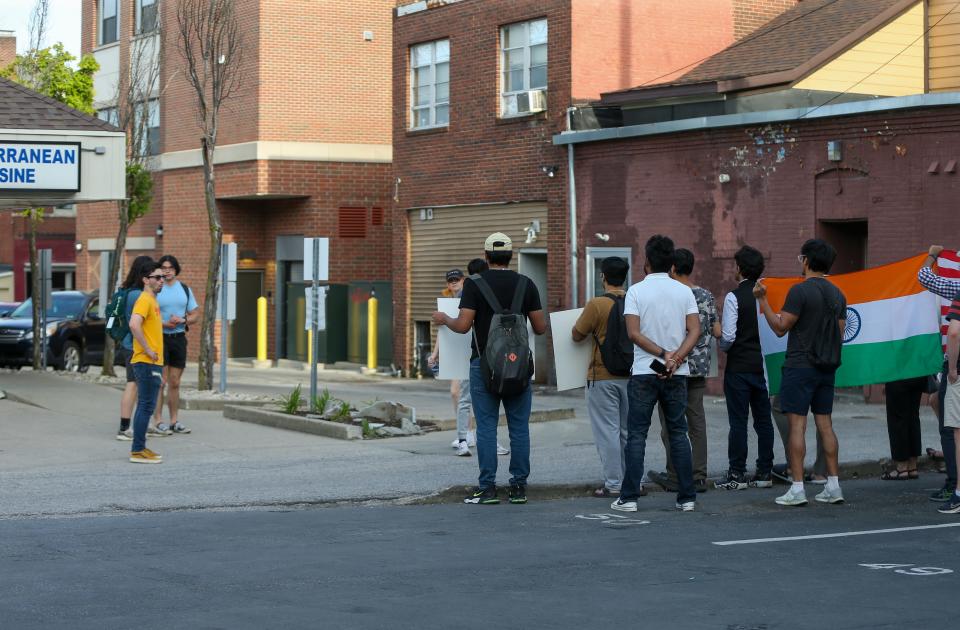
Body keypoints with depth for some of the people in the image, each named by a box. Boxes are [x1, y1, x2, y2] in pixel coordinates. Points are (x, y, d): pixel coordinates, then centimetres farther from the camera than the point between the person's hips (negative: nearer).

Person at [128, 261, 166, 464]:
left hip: (152, 363, 10)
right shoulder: (144, 300, -14)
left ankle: (140, 448, 18)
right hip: (147, 363, -10)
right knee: (146, 406, -9)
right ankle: (137, 451, -7)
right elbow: (134, 324, -29)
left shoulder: (152, 301, 17)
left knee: (146, 406, 13)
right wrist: (147, 350, -24)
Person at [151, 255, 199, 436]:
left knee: (175, 383, 10)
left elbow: (195, 315, 12)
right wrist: (164, 324, -19)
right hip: (160, 338, -5)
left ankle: (174, 421, 16)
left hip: (179, 338, 5)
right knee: (160, 382, -8)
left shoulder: (185, 289, 11)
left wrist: (182, 320, -8)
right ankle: (157, 422, -6)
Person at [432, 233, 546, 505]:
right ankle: (519, 486, 8)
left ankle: (487, 488, 0)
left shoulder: (474, 284, -5)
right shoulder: (526, 284, 2)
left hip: (484, 365, -2)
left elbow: (463, 325, -11)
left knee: (486, 426, 1)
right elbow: (540, 327, 3)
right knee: (519, 426, 6)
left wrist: (444, 319, 9)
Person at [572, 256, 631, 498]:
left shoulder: (596, 305, -14)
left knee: (607, 430, 1)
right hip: (630, 375, 5)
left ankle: (613, 483, 1)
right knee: (628, 430, 14)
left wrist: (584, 313, 13)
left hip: (603, 377, -5)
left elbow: (577, 334, -4)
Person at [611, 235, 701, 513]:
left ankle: (629, 497, 0)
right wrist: (676, 358, -13)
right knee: (679, 434, 9)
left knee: (636, 435, 3)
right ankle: (687, 497, 7)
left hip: (643, 372, -2)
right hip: (677, 375, 2)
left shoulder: (636, 291, -4)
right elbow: (694, 331, -6)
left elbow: (633, 333, -12)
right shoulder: (684, 291, 4)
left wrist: (663, 354, -11)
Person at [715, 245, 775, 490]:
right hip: (762, 365, 5)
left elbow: (728, 336, -16)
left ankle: (737, 475, -1)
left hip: (739, 366, -5)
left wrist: (723, 347, 4)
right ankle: (765, 473, 13)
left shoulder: (734, 297, -12)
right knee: (763, 420, 10)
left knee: (738, 421, -3)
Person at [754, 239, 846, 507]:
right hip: (827, 369, 7)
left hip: (799, 367, -7)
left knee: (797, 425, -5)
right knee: (825, 424, 10)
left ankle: (797, 488, -7)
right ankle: (833, 486, 10)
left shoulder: (800, 290, -12)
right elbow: (840, 334, 13)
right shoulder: (837, 294, 10)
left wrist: (762, 300, -5)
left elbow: (780, 327, -11)